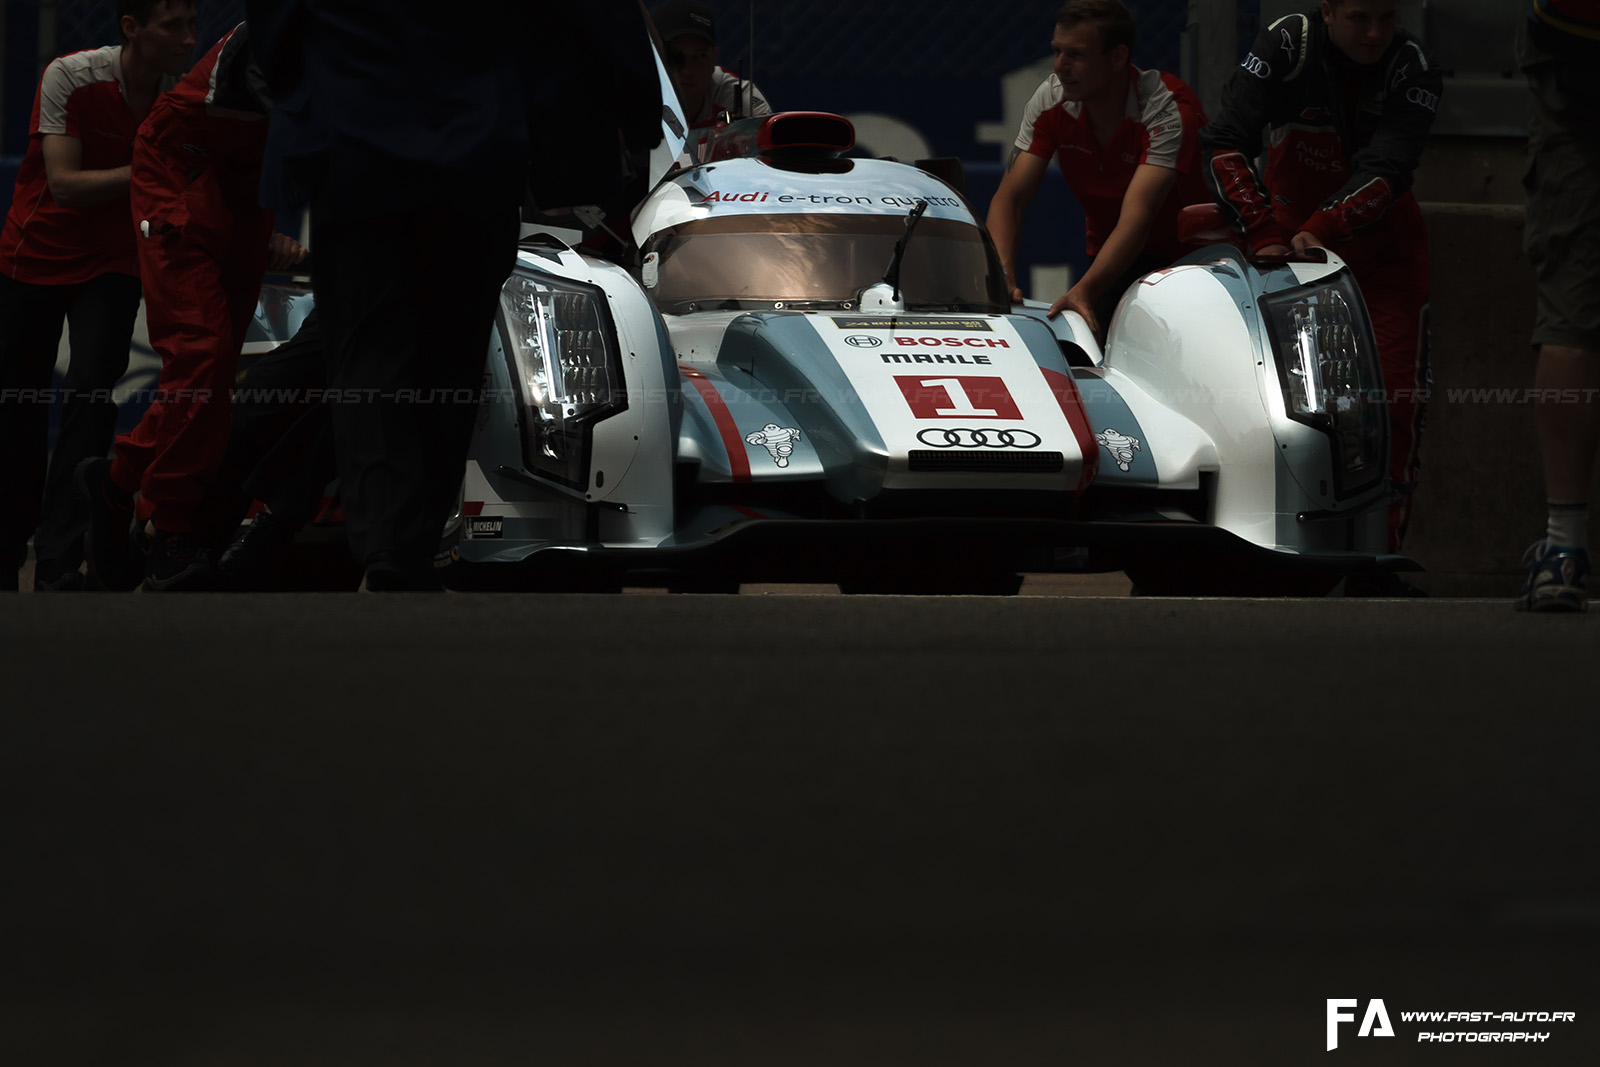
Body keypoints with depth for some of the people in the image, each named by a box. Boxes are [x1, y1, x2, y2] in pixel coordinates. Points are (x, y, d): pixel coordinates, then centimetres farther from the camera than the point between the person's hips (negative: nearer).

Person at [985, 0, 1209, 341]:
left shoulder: (1169, 110, -25)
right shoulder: (1051, 99, -9)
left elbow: (1136, 219, -36)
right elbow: (1009, 198, -13)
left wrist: (1083, 291, -50)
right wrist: (1003, 277, -33)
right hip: (1107, 256, 4)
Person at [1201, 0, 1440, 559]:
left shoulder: (1414, 69, -17)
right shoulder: (1287, 46, -19)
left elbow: (1387, 172, -28)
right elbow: (1223, 146, -24)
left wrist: (1321, 230, -43)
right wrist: (1264, 233, -36)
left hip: (1382, 245, 0)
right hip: (1290, 233, 0)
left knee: (1396, 400, -9)